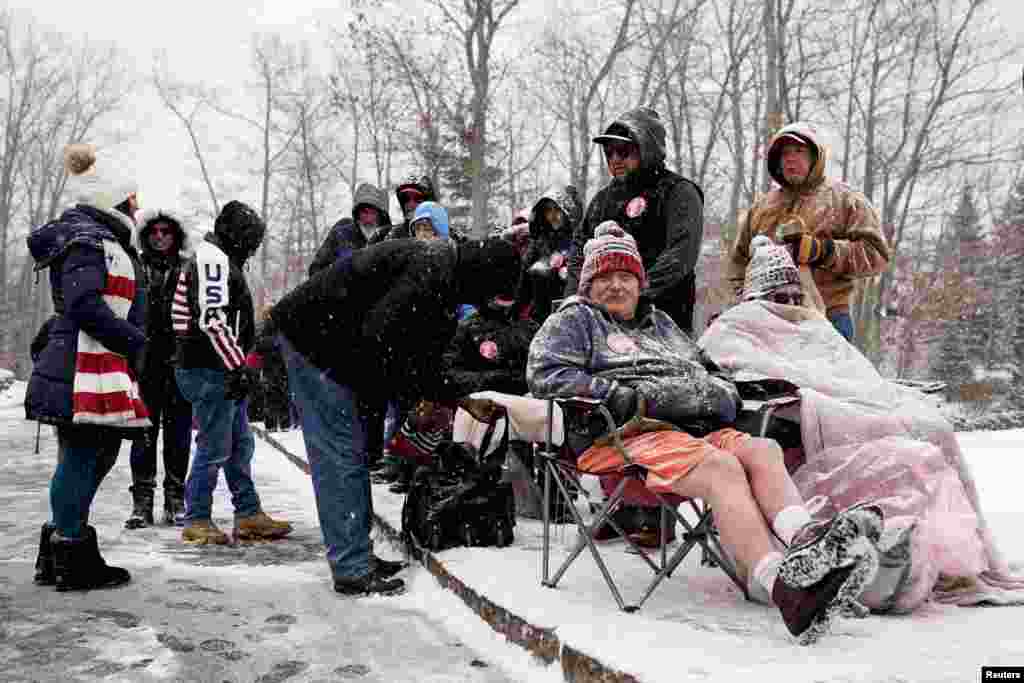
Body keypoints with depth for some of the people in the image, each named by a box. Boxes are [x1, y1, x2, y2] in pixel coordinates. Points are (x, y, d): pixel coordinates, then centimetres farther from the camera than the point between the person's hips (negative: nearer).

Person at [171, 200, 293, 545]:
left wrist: (241, 365, 24)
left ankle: (249, 515, 22)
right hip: (210, 371, -11)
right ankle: (196, 521, 9)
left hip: (225, 372, 11)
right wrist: (239, 365, -24)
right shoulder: (212, 259, -13)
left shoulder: (223, 261, 21)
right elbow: (211, 319, -24)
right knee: (214, 448, -3)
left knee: (240, 445, 14)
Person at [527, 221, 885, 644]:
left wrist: (718, 392, 4)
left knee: (761, 451, -24)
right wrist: (630, 399, -10)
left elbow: (706, 379, 33)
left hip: (693, 430, 6)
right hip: (624, 437, -6)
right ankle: (779, 581, -53)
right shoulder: (574, 320, 16)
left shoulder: (662, 324, 35)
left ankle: (804, 538, -53)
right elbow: (545, 375, -3)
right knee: (722, 467, -32)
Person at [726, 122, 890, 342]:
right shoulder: (762, 205, 23)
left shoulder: (846, 199, 9)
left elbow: (876, 254, -1)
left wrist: (821, 250, -13)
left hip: (826, 318, -3)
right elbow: (738, 258, 28)